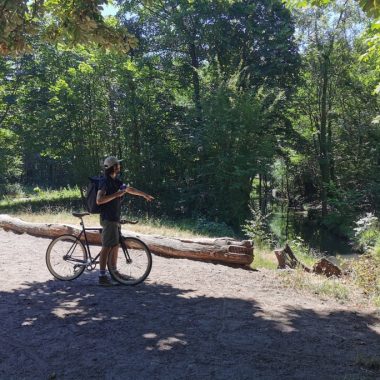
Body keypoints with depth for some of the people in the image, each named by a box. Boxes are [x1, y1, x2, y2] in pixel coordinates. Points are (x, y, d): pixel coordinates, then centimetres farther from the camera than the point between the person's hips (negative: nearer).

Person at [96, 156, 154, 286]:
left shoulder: (115, 181, 13)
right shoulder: (105, 182, -15)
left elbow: (129, 189, 26)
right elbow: (99, 200, -24)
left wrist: (145, 194, 34)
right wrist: (116, 194, -23)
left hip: (114, 218, 9)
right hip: (108, 219, -9)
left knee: (115, 245, 15)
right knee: (107, 246, -8)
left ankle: (114, 271, 26)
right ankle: (102, 276, -5)